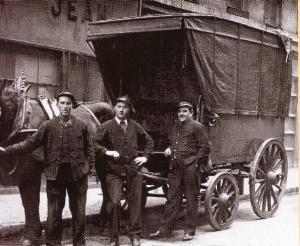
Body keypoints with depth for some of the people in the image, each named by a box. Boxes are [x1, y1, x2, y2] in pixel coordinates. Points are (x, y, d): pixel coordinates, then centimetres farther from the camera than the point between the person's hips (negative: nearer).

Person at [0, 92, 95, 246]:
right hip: (55, 175, 0)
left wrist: (89, 166, -1)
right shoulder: (48, 126, -1)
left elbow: (89, 148, 7)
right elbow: (30, 143, -3)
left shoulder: (81, 126, 1)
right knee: (54, 214, 6)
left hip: (78, 174, 1)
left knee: (79, 213, 10)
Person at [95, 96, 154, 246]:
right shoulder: (107, 126, -2)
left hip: (133, 170, 3)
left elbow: (148, 141, 22)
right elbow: (95, 144, -5)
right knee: (114, 203, -10)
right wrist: (107, 152, -18)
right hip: (114, 171, -3)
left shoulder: (134, 126, 9)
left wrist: (145, 156, 11)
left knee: (135, 202, 6)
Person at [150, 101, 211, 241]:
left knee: (191, 200, 3)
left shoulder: (197, 126, -4)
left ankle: (189, 231, 11)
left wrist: (196, 163, -11)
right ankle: (164, 230, 13)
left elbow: (205, 147, -7)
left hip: (190, 167, -6)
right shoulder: (175, 126, 17)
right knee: (172, 199, 9)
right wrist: (169, 149, 10)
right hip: (175, 168, 7)